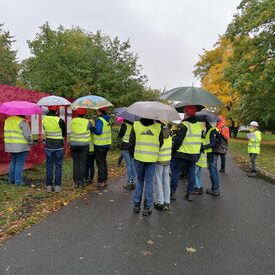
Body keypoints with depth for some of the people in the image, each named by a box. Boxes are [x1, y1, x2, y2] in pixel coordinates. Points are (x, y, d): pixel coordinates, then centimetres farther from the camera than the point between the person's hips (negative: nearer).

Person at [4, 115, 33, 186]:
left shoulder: (8, 120, 12)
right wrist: (30, 142, 1)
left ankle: (11, 179, 24)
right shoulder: (22, 121, -13)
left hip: (10, 145, 8)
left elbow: (6, 133, 16)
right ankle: (18, 181, 1)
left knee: (13, 162, 18)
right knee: (19, 164, -2)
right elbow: (27, 135, -15)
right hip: (21, 146, -7)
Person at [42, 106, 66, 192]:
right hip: (59, 146, -3)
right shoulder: (60, 121, -14)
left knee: (49, 166, 10)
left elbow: (46, 131, 9)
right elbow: (64, 134, -2)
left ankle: (49, 186, 14)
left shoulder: (44, 120, -3)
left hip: (48, 146, 3)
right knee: (58, 166, 6)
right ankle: (57, 186, 9)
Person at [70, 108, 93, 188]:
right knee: (82, 163, 4)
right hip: (84, 145, -3)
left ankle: (76, 182, 12)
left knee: (75, 163, 9)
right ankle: (81, 182, 7)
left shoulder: (72, 121, 2)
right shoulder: (87, 122, -7)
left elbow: (73, 130, 9)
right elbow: (92, 130, 1)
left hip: (73, 144, 3)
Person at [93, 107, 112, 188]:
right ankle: (105, 180, 25)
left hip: (100, 145, -8)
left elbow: (98, 131, -25)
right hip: (107, 144, 8)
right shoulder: (107, 119, 9)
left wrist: (92, 128, -9)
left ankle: (101, 182, 3)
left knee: (100, 163, -1)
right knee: (104, 161, 18)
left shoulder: (99, 120, -17)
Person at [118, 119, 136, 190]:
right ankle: (134, 181, 15)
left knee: (128, 165, 2)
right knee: (133, 164, 10)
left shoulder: (125, 124, -11)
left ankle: (129, 181, 5)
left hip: (126, 146, -4)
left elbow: (120, 135, -7)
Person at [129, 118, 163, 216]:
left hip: (139, 157, 1)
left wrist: (132, 154, 14)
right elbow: (161, 143, 3)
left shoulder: (136, 124, -1)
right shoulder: (158, 126, -2)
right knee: (149, 182, 8)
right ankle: (147, 207, 12)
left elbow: (131, 142, 1)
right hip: (152, 158, -1)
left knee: (139, 180, 17)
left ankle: (136, 205, 20)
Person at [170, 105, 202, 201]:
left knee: (175, 172, 7)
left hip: (182, 154, -6)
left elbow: (179, 140, -17)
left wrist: (173, 150, -7)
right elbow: (201, 138, 12)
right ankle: (189, 194, 18)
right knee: (191, 174, 13)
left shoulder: (184, 125, -15)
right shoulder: (199, 124, 6)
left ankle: (172, 192, 8)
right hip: (195, 154, 6)